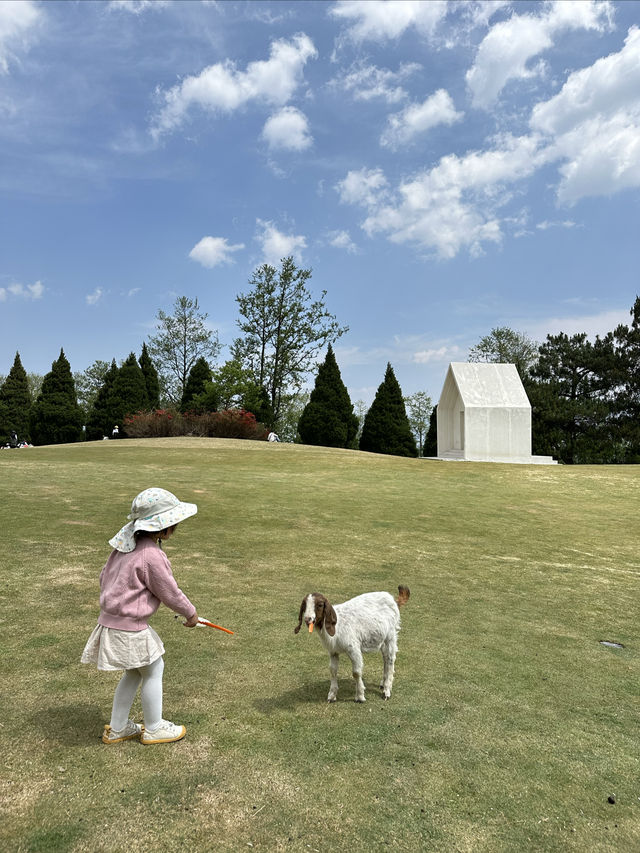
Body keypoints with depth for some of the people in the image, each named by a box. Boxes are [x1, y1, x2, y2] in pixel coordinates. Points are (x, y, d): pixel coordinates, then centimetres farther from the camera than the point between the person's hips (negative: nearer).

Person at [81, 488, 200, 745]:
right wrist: (190, 613, 3)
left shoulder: (125, 544, 2)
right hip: (129, 628, -9)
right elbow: (170, 593, -15)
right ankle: (154, 729, 29)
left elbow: (104, 576, 13)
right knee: (153, 671, 11)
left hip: (110, 617, 9)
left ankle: (117, 728, 37)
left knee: (134, 672, 23)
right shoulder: (152, 556, -25)